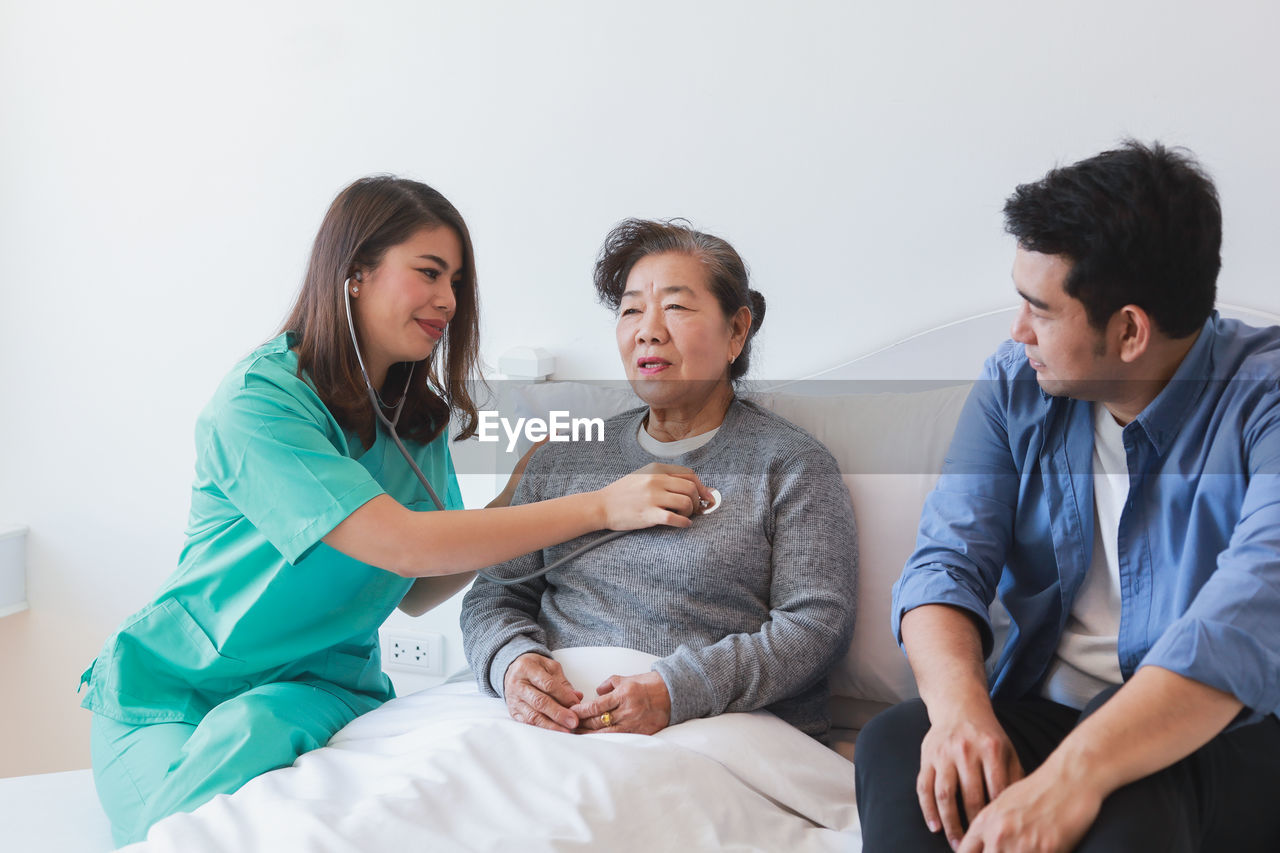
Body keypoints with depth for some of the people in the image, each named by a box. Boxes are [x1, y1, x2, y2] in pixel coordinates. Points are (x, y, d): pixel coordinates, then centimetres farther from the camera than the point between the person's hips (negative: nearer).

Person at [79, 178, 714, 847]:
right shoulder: (257, 398, -20)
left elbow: (414, 593, 6)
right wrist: (598, 507, -27)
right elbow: (400, 545, -28)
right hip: (179, 682, -3)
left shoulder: (419, 420, 4)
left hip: (319, 684, 4)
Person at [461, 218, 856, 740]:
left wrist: (676, 691, -16)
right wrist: (512, 661, -7)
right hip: (557, 724, 4)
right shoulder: (562, 458, 20)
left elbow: (817, 623, -3)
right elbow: (495, 598, 18)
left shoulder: (791, 464, 8)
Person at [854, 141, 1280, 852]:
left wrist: (1075, 775, -38)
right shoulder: (1016, 382, 5)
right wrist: (960, 704, -25)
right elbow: (947, 559, -2)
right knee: (893, 742, -26)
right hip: (1046, 711, 4)